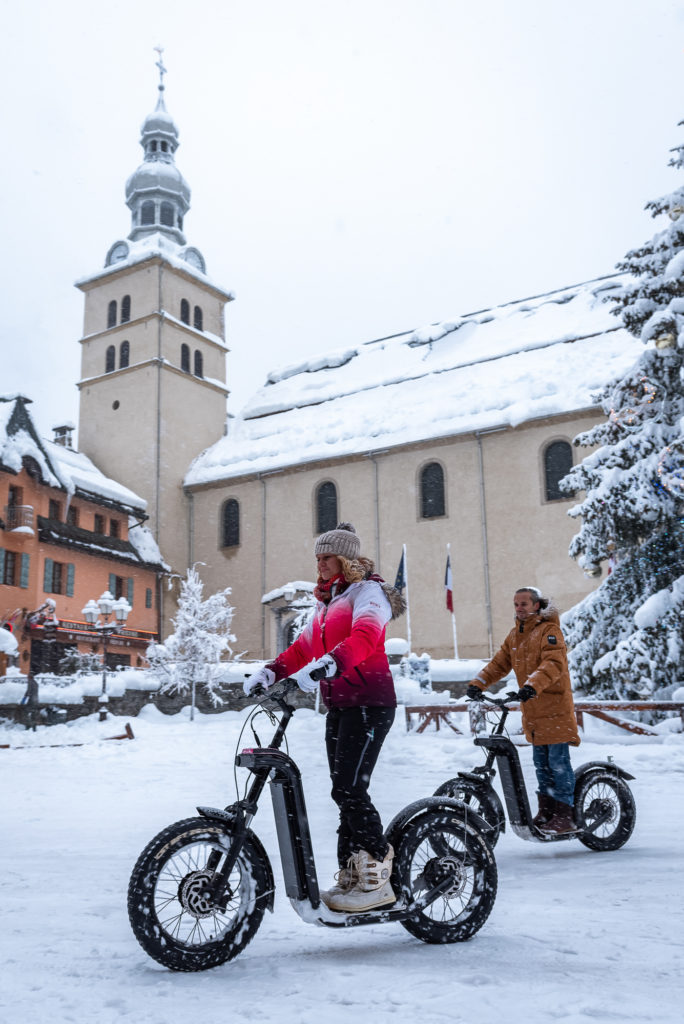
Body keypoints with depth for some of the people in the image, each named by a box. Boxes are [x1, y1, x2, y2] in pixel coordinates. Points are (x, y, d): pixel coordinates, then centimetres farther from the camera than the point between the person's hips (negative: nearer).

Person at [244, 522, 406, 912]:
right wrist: (271, 672, 4)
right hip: (339, 706, 9)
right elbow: (304, 647, 20)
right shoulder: (328, 601, 23)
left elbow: (365, 635, -25)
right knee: (346, 792, 7)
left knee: (349, 789, -15)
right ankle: (351, 876, 12)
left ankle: (378, 878, -6)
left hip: (369, 704, -8)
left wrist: (327, 665, -40)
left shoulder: (368, 591, -5)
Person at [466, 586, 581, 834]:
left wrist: (533, 685, -38)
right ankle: (546, 811, 20)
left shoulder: (549, 630, -9)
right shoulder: (515, 635, 16)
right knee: (541, 763, 12)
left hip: (555, 707, -7)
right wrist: (478, 684, -3)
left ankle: (564, 815, 0)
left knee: (558, 762, -6)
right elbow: (499, 664, 12)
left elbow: (554, 663, -24)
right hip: (532, 711, 7)